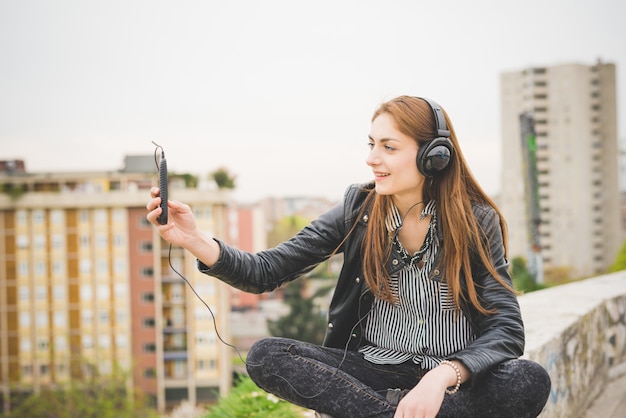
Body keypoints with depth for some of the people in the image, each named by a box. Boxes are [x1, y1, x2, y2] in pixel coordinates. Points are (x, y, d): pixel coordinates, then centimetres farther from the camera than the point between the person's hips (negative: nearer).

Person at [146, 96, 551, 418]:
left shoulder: (476, 221, -7)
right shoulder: (359, 209, -2)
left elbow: (507, 329, -14)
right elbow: (268, 272, -6)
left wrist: (442, 377, -32)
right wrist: (195, 240, -24)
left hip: (454, 377, -1)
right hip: (374, 370, 2)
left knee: (530, 382, -33)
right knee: (265, 356, -21)